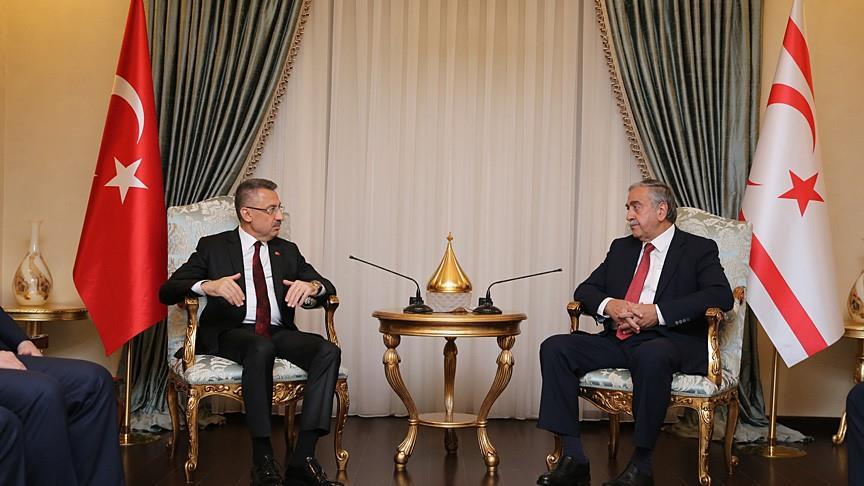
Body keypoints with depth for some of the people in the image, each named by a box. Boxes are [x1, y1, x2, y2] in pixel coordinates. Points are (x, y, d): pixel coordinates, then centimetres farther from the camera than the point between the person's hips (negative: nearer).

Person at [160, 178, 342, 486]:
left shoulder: (287, 251, 20)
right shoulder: (213, 247, 9)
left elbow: (328, 289, 13)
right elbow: (167, 292, -1)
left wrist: (313, 286, -13)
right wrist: (207, 285, -23)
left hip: (279, 333, 4)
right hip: (230, 333, -4)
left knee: (328, 351, -26)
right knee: (261, 348, -39)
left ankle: (303, 458, -30)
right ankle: (263, 459, -31)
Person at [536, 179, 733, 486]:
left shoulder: (699, 249, 5)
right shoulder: (621, 248, 22)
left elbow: (721, 296, -11)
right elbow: (585, 290, 18)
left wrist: (658, 312, -19)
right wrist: (609, 305, -8)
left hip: (669, 342, -6)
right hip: (617, 342, 6)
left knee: (651, 356, -40)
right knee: (555, 348, -17)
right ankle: (573, 459, -18)